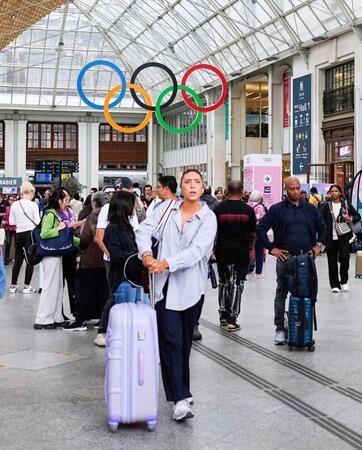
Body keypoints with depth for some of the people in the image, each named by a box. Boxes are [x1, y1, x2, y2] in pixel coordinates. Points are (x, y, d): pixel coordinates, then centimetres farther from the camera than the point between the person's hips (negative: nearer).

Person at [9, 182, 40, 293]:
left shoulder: (14, 205, 0)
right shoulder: (33, 205, -11)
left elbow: (11, 222, 4)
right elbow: (37, 222, -11)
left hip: (19, 234, 4)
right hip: (30, 233, -4)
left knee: (18, 260, 13)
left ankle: (13, 286, 15)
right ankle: (26, 286, 5)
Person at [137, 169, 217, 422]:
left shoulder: (208, 218, -3)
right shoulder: (167, 208, 5)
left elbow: (196, 251, -15)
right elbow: (145, 230, 3)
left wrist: (167, 263, -24)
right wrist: (146, 253, -16)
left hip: (191, 287, 0)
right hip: (166, 286, 0)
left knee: (185, 342, 12)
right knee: (171, 341, -9)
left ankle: (179, 389, 30)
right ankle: (181, 398, -9)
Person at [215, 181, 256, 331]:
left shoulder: (219, 208, -4)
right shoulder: (248, 210, -3)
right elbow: (253, 234, 3)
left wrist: (213, 249, 13)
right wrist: (250, 247, 20)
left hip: (223, 251, 1)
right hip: (241, 251, -1)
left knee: (223, 282, 16)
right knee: (237, 284, 4)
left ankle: (223, 315, 21)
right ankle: (232, 319, 1)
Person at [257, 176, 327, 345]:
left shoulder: (310, 209, 10)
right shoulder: (277, 209, 0)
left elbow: (322, 227, 22)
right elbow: (260, 229, 1)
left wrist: (319, 245, 10)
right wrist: (271, 248, -4)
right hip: (285, 257, -2)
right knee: (281, 294, 3)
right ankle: (280, 329, 11)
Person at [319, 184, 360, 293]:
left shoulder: (346, 204, 6)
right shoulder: (326, 206, 3)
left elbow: (358, 216, 11)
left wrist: (351, 219, -10)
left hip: (344, 236, 0)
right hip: (331, 237, 0)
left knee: (344, 258, -10)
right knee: (332, 261, 4)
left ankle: (344, 281, 13)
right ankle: (335, 285, 16)